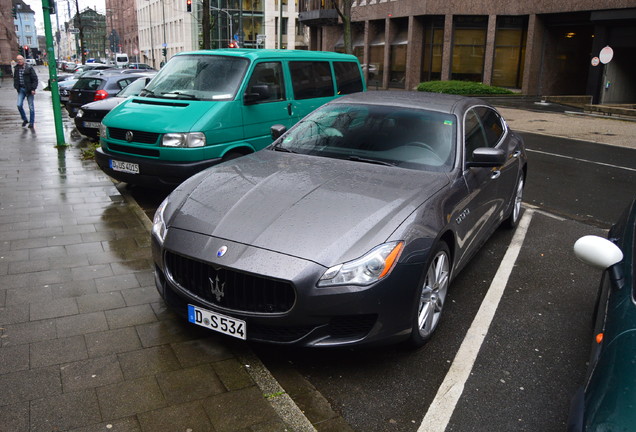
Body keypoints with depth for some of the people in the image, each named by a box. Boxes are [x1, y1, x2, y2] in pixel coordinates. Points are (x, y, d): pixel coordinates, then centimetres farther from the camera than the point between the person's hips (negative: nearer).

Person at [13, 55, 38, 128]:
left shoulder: (29, 68, -7)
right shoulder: (16, 68, 8)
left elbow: (35, 79, -8)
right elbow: (15, 79, 20)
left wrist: (33, 89, -14)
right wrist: (16, 87, 9)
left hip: (29, 90, -4)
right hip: (21, 90, 4)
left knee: (31, 107, 2)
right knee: (19, 105, -7)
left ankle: (31, 123, 11)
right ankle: (25, 119, 12)